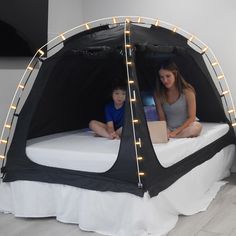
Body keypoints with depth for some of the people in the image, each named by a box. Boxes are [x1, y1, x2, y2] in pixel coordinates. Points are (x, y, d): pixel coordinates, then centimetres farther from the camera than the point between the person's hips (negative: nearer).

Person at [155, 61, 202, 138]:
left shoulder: (187, 92, -12)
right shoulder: (158, 94, -3)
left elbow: (191, 117, -11)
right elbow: (162, 118, 2)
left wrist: (175, 132, -19)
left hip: (185, 127, -1)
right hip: (169, 129, 1)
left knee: (197, 127, -36)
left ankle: (168, 136, -22)